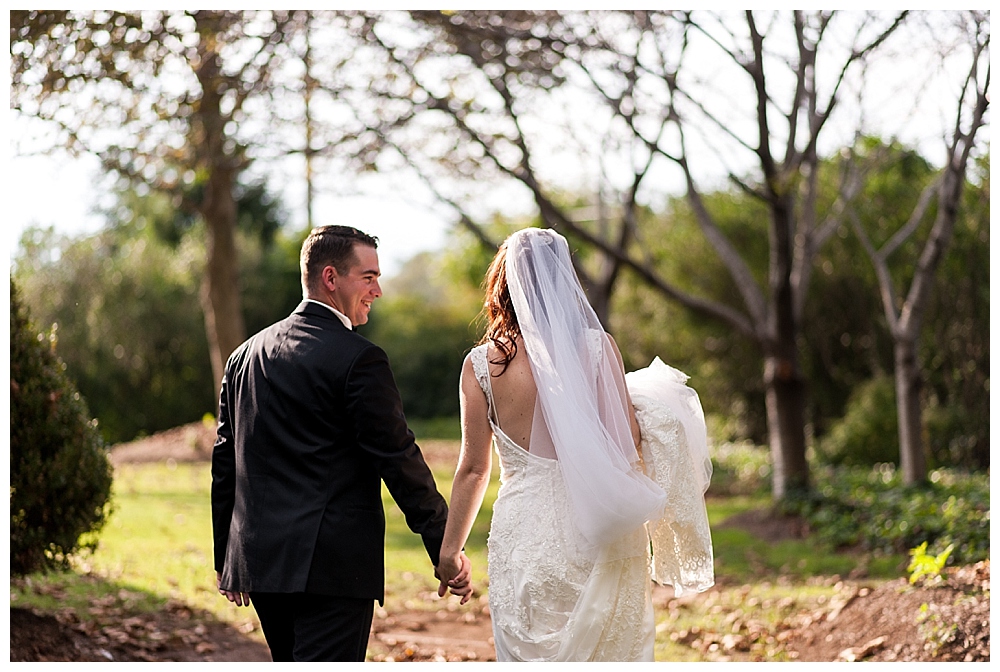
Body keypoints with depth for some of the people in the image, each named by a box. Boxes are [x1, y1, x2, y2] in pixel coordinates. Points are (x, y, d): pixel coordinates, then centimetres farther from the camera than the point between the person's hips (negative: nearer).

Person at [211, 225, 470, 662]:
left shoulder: (245, 355, 11)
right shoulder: (358, 358, -10)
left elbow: (225, 463, 15)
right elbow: (398, 459, -11)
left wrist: (226, 557, 23)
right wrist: (446, 549, -5)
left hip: (260, 559, 8)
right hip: (334, 563, -7)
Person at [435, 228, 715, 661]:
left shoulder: (481, 364, -3)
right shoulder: (597, 347, -5)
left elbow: (474, 468, 0)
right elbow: (628, 441, -6)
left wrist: (450, 549, 10)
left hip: (523, 533, 0)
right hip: (593, 533, 0)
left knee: (527, 655, 9)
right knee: (608, 651, 10)